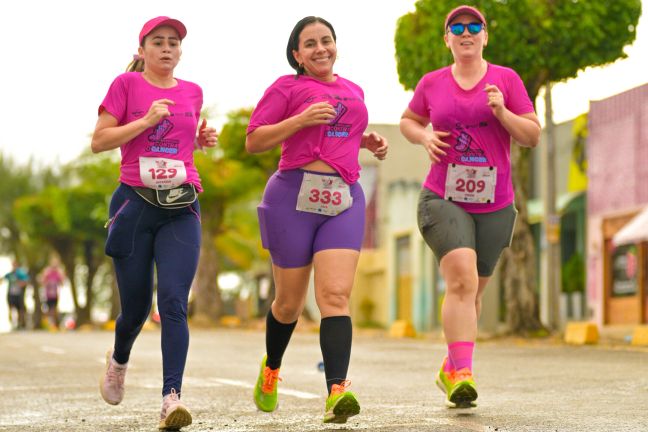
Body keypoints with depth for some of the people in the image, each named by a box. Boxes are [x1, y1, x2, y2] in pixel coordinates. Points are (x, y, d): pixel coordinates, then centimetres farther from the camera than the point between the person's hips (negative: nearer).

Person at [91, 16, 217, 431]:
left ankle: (172, 398, -22)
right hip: (135, 204, -2)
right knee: (136, 307, 7)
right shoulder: (126, 84, 3)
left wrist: (203, 138, 9)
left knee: (174, 303, -15)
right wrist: (146, 121, -12)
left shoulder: (192, 92, 14)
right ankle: (119, 361, 40)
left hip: (182, 209, 2)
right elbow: (99, 140, -2)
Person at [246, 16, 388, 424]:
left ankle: (336, 392, -26)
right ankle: (271, 370, 36)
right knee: (290, 302, 7)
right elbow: (253, 142, -1)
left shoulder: (353, 91, 20)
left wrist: (371, 142, 16)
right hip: (295, 195, -3)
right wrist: (301, 119, -13)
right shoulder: (287, 87, 3)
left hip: (345, 199, 3)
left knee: (335, 295, -13)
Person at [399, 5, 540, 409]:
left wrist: (502, 112, -14)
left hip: (495, 204, 2)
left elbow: (533, 136, 3)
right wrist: (424, 136, 1)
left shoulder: (507, 79, 3)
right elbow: (408, 121, 24)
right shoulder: (431, 83, 7)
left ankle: (450, 370, 29)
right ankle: (463, 374, -27)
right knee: (462, 280, -22)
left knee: (472, 292, 11)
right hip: (443, 199, -2)